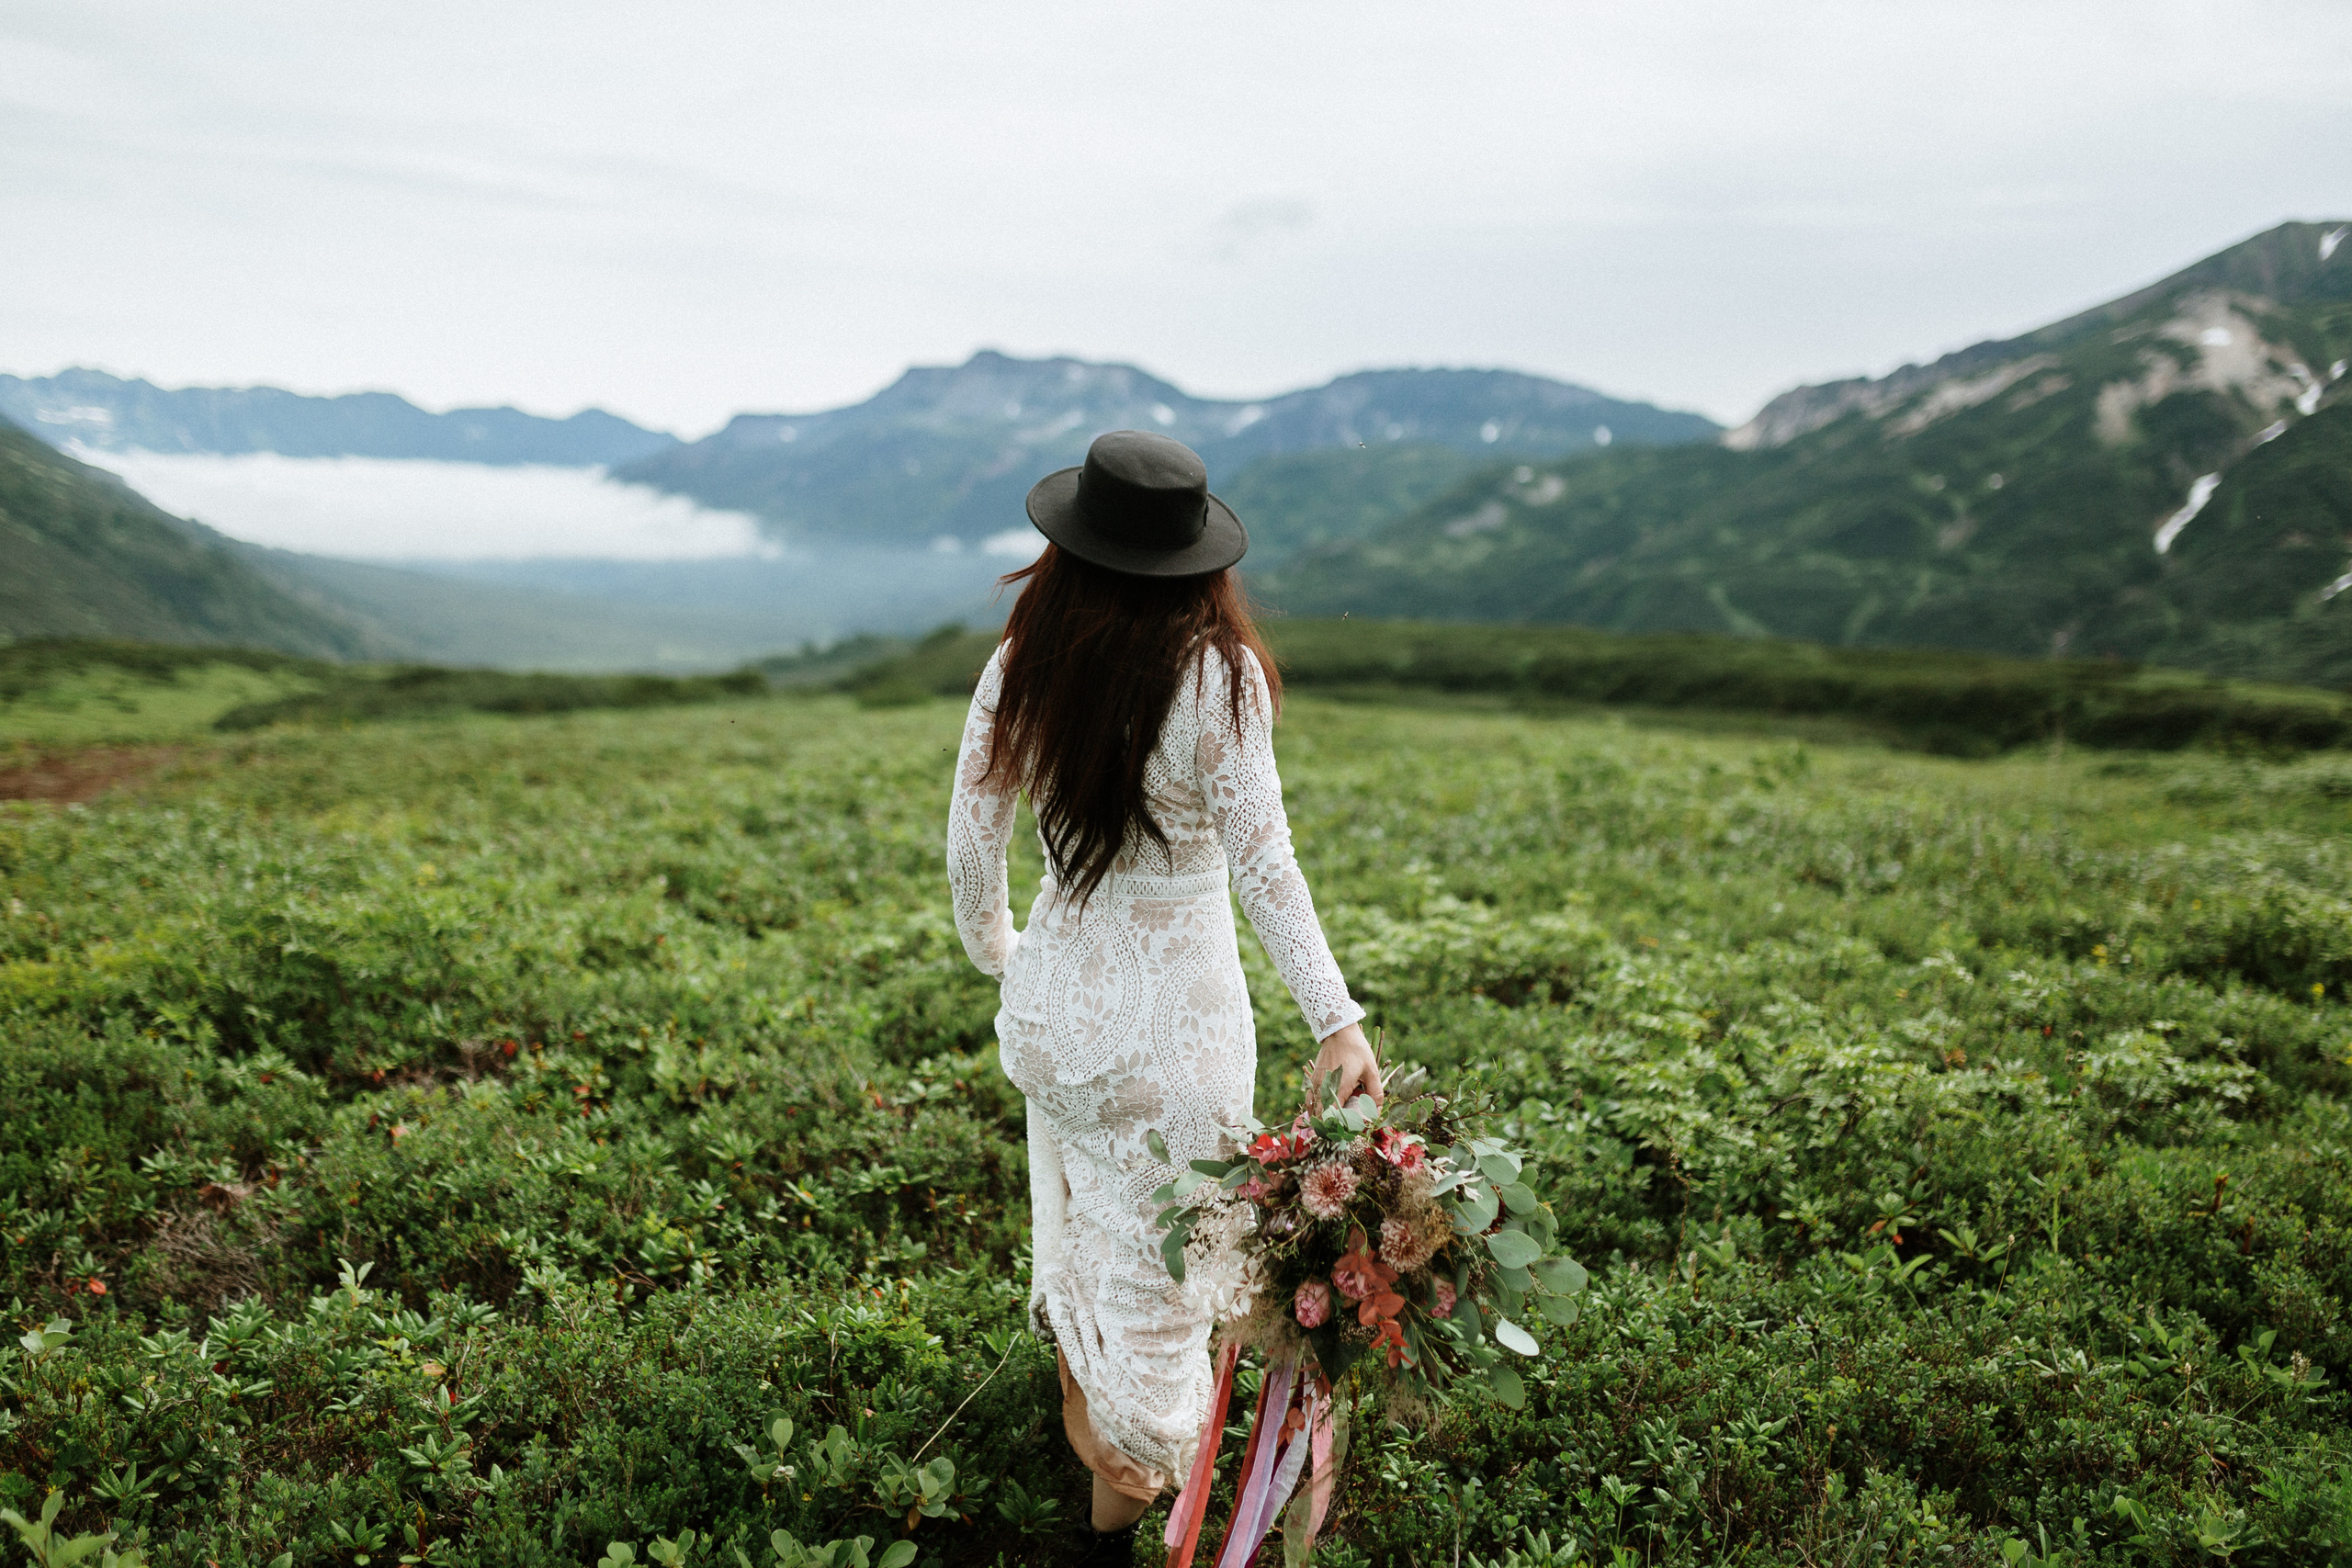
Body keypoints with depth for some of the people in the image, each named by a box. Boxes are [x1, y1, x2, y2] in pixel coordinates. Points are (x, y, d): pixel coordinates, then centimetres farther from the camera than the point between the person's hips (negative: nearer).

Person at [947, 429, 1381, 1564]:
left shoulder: (1019, 669, -7)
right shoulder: (1218, 677, -19)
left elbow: (970, 842, 0)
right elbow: (1262, 860, -21)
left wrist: (995, 952, 18)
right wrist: (1336, 1019, -20)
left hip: (1051, 1001, 5)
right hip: (1171, 1021, -4)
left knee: (1071, 1215, 29)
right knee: (1156, 1258, 15)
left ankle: (1081, 1419, 54)